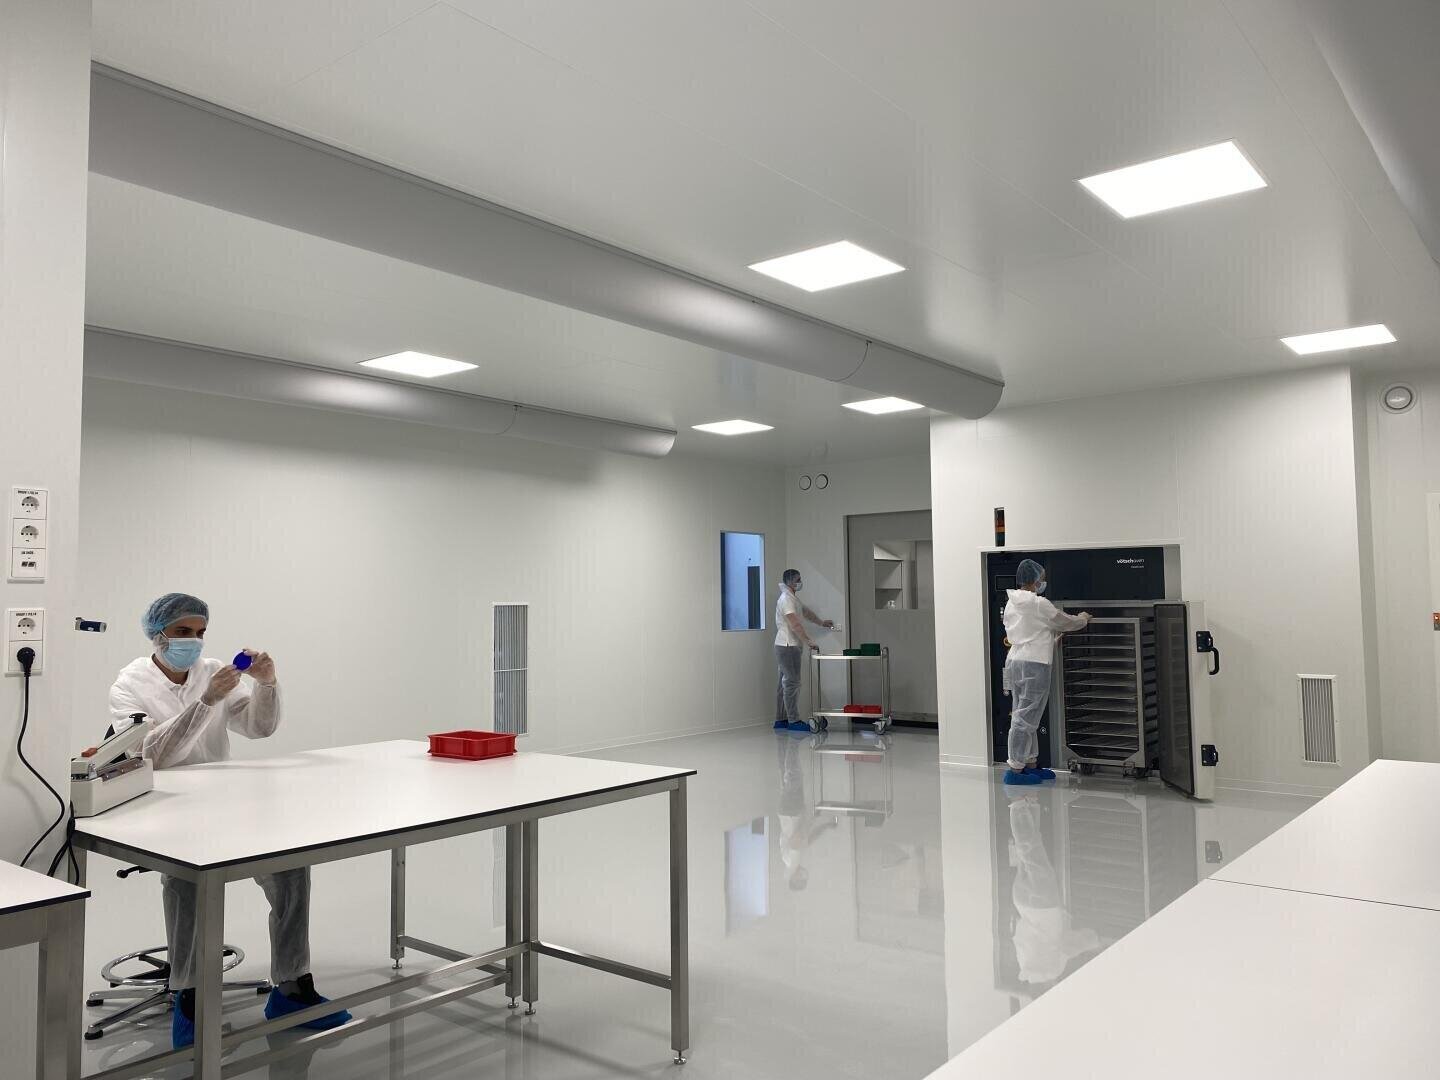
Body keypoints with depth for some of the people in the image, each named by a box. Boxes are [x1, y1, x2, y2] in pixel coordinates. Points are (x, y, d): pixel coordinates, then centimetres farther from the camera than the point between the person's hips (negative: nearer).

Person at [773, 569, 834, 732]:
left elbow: (806, 612, 34)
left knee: (785, 683, 12)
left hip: (791, 646, 11)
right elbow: (795, 625, -24)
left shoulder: (793, 598, 17)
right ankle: (794, 721, -7)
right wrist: (810, 643, -27)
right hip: (788, 646, -11)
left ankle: (781, 720, 16)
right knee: (792, 683, -9)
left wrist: (822, 622, 37)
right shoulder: (786, 599, -16)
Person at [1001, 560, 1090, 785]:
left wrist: (1054, 634, 25)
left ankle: (1030, 764, 22)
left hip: (1014, 661, 9)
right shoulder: (1039, 604, -13)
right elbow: (1065, 622, 0)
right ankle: (1015, 770, -4)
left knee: (1022, 716, 14)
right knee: (1025, 718, -6)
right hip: (1033, 664, -9)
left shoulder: (1010, 604, 11)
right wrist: (1083, 619, 20)